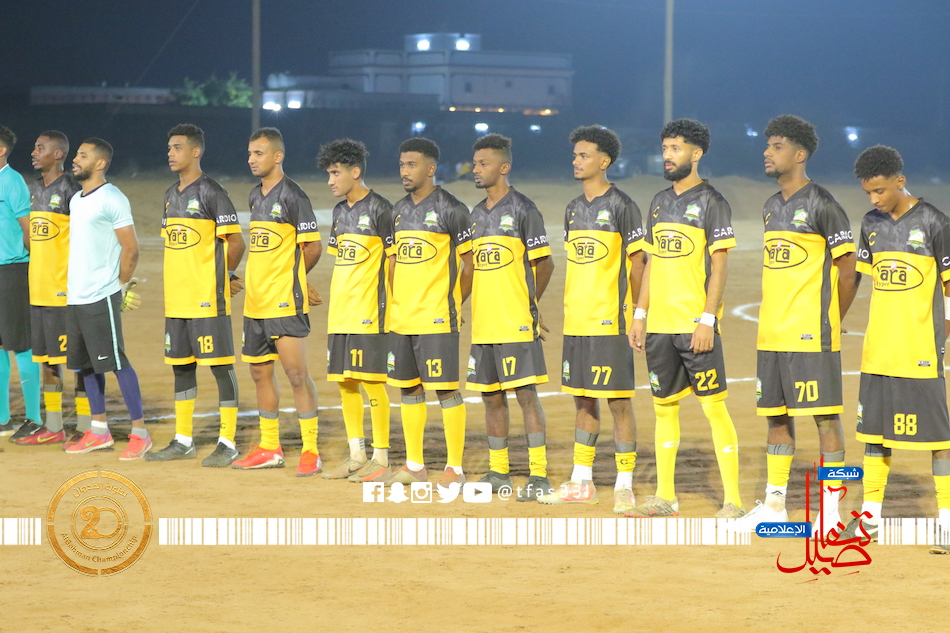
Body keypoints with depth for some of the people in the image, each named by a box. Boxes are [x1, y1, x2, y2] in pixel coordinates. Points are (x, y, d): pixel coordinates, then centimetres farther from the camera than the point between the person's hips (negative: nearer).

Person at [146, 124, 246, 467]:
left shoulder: (211, 192, -10)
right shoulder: (171, 195, 15)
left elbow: (236, 241, -11)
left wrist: (222, 277, 2)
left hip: (207, 298, -8)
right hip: (176, 298, 8)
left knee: (220, 365, -4)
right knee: (181, 365, 12)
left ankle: (227, 442, -1)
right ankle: (183, 441, 21)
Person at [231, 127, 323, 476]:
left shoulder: (292, 195, -10)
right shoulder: (255, 196, 14)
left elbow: (313, 246, -9)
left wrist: (290, 279, 5)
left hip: (285, 302, -8)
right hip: (256, 302, 8)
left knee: (296, 372, -8)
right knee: (260, 372, 12)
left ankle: (310, 450, -4)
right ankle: (269, 448, 21)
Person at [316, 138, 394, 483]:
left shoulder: (379, 209, -9)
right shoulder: (340, 211, 15)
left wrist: (389, 308, -13)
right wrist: (332, 312, 18)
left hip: (369, 312, -8)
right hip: (340, 312, 8)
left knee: (371, 381, -6)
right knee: (344, 382, 9)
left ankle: (381, 458, 0)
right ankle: (356, 456, 16)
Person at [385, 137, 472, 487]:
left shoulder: (450, 209, -8)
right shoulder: (399, 211, 14)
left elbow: (471, 263, -6)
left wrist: (453, 301, -4)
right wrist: (397, 303, 13)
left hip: (437, 319, -7)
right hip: (401, 319, 7)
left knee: (446, 389, -6)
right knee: (409, 389, 11)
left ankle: (455, 468, -1)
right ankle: (414, 465, 19)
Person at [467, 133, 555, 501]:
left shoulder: (523, 209, -6)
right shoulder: (476, 214, 16)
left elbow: (544, 264, -5)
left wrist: (529, 306, 3)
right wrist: (478, 310, 13)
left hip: (516, 323, -7)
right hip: (484, 325, 7)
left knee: (526, 394, -8)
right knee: (492, 397, 11)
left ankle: (539, 476, -8)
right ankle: (498, 473, 19)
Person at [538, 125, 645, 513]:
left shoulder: (621, 206, -7)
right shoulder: (574, 209, 14)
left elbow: (636, 263, -7)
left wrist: (638, 314, -9)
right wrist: (568, 311, 16)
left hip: (609, 321, -7)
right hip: (576, 322, 7)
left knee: (618, 401, -4)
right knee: (583, 401, 12)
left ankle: (624, 486, -1)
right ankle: (581, 482, 18)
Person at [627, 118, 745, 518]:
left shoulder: (711, 203, -6)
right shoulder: (659, 203, 15)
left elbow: (718, 266, -10)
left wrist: (707, 319, -16)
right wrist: (641, 314, 13)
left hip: (696, 325, -7)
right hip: (660, 325, 7)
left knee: (714, 407, -7)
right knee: (664, 407, 11)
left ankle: (733, 501, -5)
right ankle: (665, 498, 18)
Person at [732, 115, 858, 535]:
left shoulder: (821, 205, -8)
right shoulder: (771, 208, 16)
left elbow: (848, 272, -8)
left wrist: (827, 323, -1)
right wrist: (774, 322, 14)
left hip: (810, 336, -8)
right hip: (772, 335, 8)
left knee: (825, 416, -4)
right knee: (776, 416, 11)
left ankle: (830, 509, -2)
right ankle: (774, 504, 17)